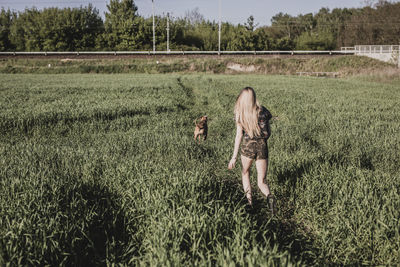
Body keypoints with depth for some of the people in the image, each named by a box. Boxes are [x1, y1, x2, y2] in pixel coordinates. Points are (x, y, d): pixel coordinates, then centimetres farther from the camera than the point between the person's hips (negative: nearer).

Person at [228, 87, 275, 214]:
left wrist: (234, 157, -8)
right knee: (261, 182, 7)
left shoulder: (240, 114, -5)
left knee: (245, 173, 27)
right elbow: (269, 132, 4)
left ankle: (249, 200, 15)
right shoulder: (262, 111, 1)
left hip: (248, 146, -1)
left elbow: (239, 135, -9)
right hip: (262, 146, 1)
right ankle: (269, 196, -24)